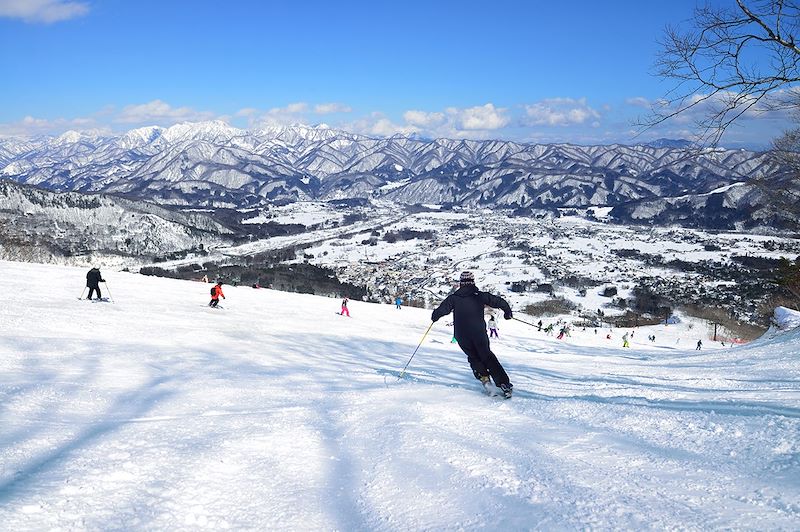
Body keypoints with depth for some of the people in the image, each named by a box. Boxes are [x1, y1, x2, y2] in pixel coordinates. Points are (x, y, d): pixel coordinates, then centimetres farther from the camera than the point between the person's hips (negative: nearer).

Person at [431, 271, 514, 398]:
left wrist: (434, 317, 19)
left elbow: (441, 310, -3)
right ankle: (504, 383, 4)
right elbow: (499, 301, -2)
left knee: (473, 357, 22)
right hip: (479, 333, 0)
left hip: (461, 336, 0)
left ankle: (483, 377, 0)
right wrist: (507, 311, 16)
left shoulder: (453, 298, 0)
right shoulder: (479, 296, 0)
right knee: (487, 356, 14)